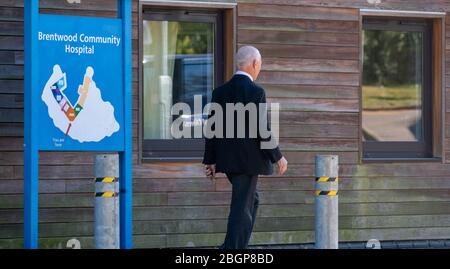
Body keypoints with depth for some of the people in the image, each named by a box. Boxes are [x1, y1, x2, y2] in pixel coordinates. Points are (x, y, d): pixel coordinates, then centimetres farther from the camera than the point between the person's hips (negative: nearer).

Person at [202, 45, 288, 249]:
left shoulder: (220, 92, 5)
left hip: (227, 160, 7)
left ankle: (239, 246, 19)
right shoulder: (256, 92, -14)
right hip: (248, 160, -7)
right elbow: (262, 130, -15)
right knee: (242, 208, -2)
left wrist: (210, 161, 12)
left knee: (251, 200, 22)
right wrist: (277, 157, -5)